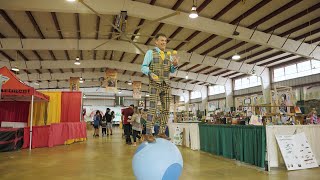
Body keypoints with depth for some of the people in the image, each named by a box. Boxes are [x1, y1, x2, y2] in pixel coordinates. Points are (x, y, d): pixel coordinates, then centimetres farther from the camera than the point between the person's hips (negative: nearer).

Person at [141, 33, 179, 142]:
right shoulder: (150, 52, 5)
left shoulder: (168, 55, 17)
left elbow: (172, 70, 13)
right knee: (153, 108, -13)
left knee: (166, 109, 2)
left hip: (166, 85, 5)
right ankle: (148, 133, -12)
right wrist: (150, 73, -22)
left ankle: (162, 132, 8)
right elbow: (143, 67, -2)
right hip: (155, 84, -5)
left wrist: (175, 64, -9)